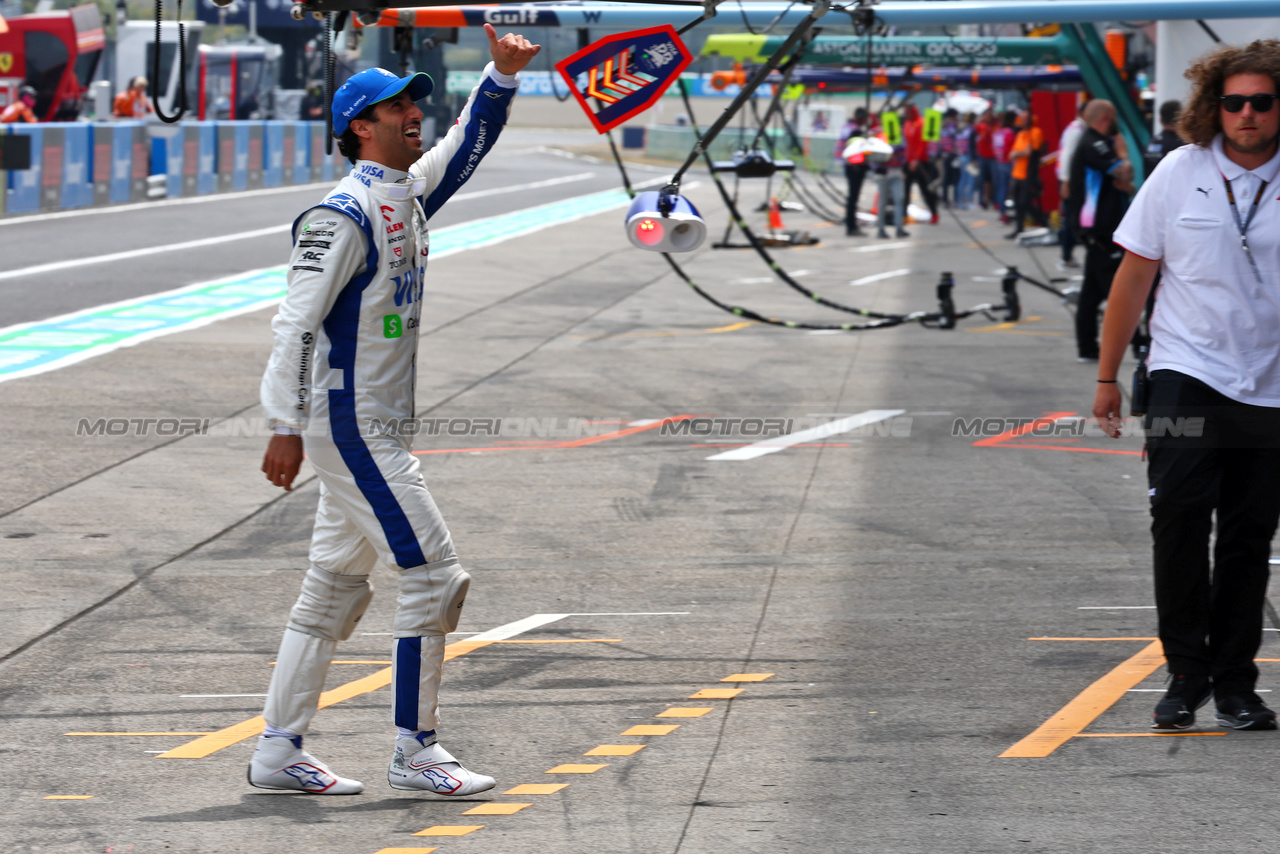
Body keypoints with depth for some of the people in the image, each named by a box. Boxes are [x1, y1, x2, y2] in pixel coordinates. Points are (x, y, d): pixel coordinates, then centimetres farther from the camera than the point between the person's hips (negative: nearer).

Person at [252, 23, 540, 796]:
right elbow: (297, 321, -20)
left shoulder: (412, 196, 12)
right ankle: (415, 752, -4)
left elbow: (470, 143, 14)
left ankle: (279, 752, 16)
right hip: (349, 425, -10)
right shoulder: (344, 215, -15)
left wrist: (503, 74, -5)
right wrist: (286, 427, -25)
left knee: (336, 588, 12)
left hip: (379, 428, 10)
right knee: (433, 574, -9)